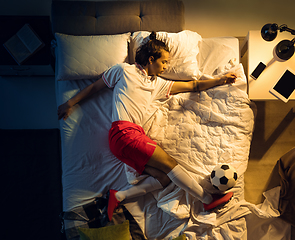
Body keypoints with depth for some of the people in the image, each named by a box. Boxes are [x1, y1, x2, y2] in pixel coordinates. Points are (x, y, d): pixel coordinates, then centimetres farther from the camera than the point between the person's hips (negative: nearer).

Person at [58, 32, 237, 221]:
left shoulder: (159, 84, 23)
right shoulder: (124, 70, 9)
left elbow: (192, 85, 22)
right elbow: (95, 86, 15)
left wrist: (220, 80, 16)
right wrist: (69, 104, 18)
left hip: (136, 134, 7)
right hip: (123, 131, -7)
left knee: (165, 178, -11)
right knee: (169, 163, -12)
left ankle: (119, 197, -5)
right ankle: (209, 200, 1)